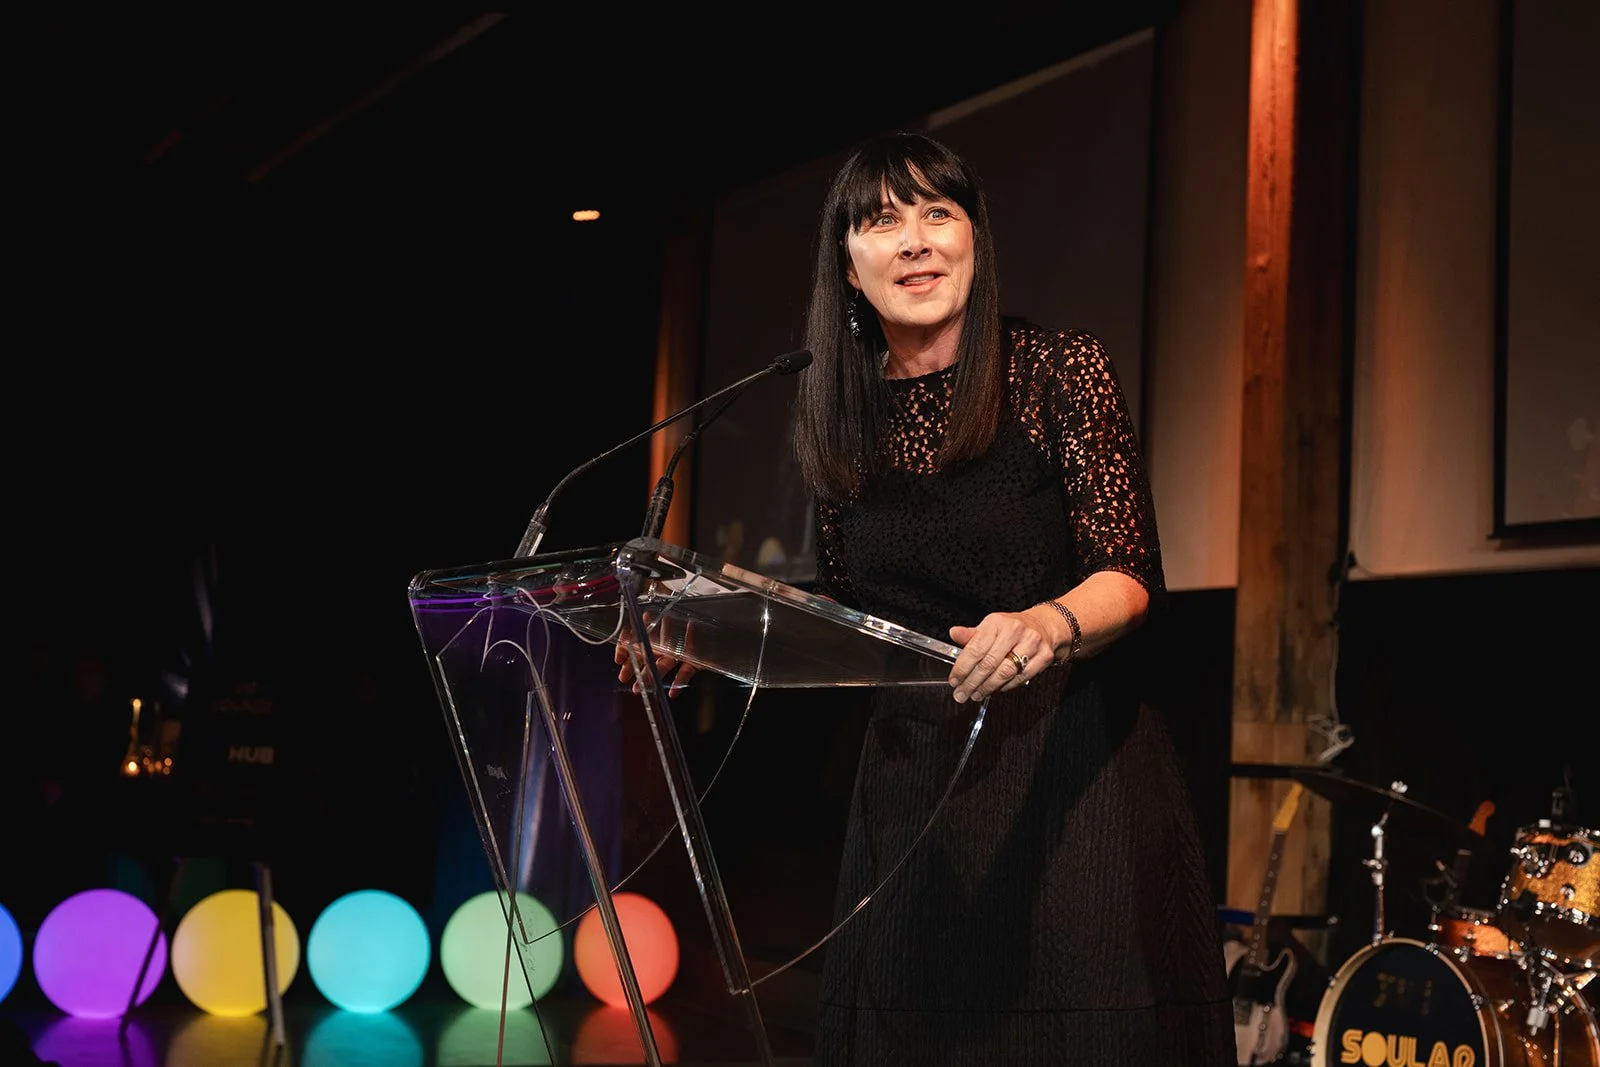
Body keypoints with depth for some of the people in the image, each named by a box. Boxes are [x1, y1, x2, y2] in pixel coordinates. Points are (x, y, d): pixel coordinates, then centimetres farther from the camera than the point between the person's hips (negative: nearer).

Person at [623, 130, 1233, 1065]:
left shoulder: (1062, 369, -4)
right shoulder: (842, 417, 7)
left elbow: (1129, 575, -11)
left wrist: (1047, 624, -32)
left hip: (1072, 767, -3)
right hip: (914, 792, 4)